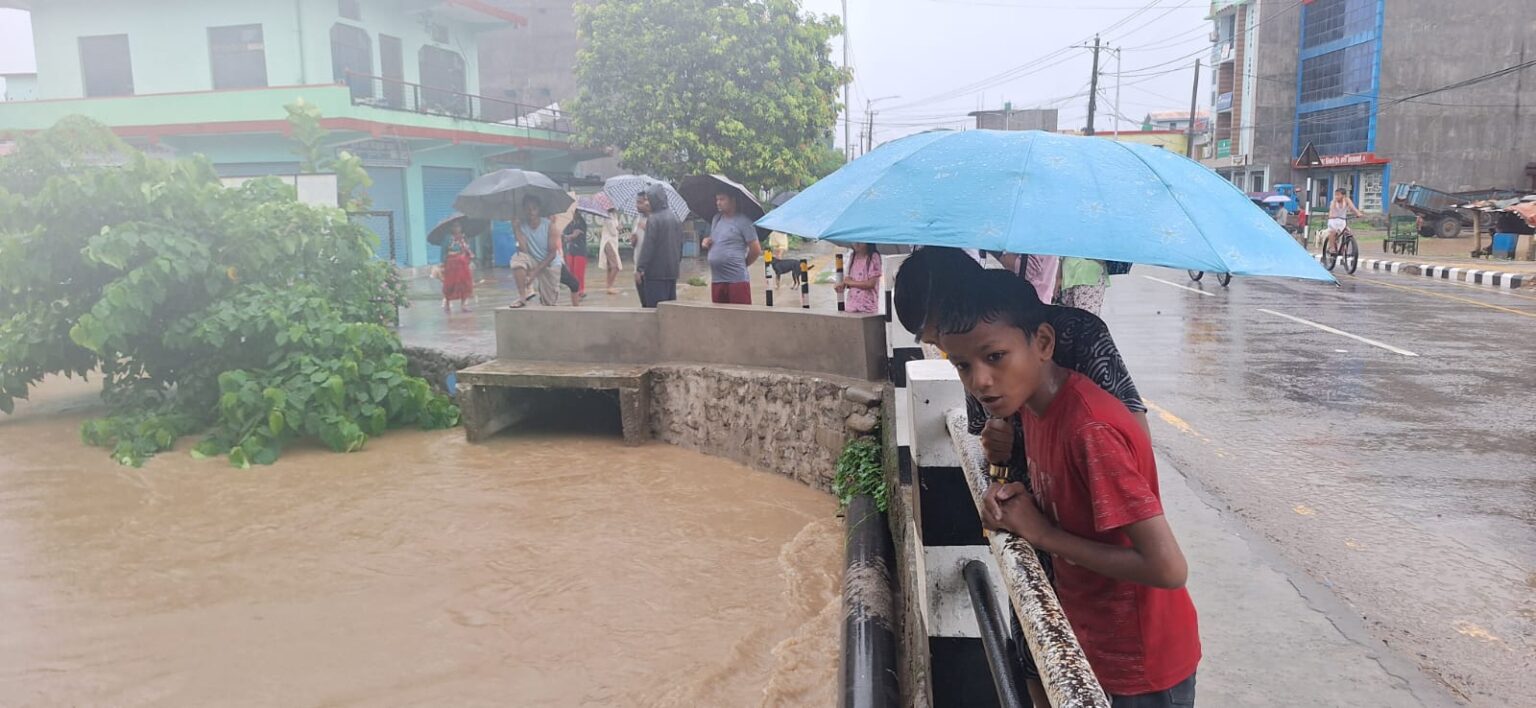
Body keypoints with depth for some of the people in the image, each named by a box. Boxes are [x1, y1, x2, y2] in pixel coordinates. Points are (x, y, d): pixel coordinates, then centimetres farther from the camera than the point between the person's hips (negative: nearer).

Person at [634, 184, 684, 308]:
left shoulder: (653, 219, -13)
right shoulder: (675, 218, 12)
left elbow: (648, 247, -17)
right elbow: (680, 245, 17)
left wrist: (640, 269, -15)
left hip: (656, 273, -8)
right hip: (672, 272, 8)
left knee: (655, 307, -5)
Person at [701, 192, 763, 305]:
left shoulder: (743, 221, -7)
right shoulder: (715, 219, 16)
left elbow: (756, 250, -8)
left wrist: (742, 264, 5)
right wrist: (706, 241, 7)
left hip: (737, 280, -7)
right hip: (716, 280, 7)